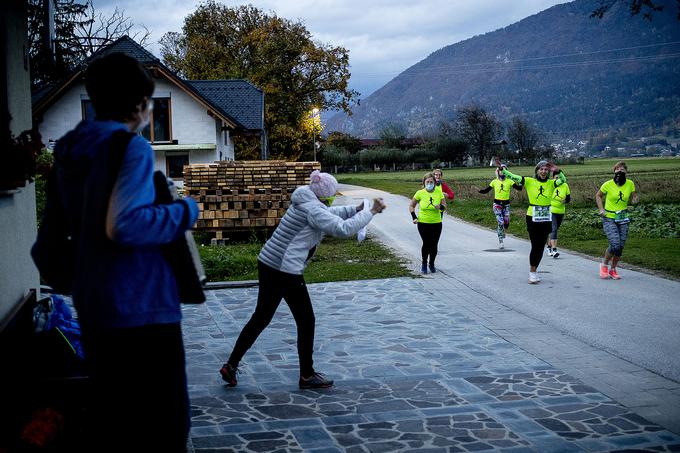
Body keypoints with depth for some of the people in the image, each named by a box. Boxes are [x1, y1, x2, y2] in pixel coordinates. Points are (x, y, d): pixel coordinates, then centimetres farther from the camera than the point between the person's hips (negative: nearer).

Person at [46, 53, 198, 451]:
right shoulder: (132, 148, -15)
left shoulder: (72, 151, 11)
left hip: (94, 303, 9)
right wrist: (186, 211, -14)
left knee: (111, 416, 20)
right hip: (140, 304, -9)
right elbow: (124, 225, -26)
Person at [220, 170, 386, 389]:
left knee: (260, 318, 16)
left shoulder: (306, 203, 12)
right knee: (306, 322, 6)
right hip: (285, 272, -9)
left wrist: (356, 209, 18)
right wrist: (371, 212, -13)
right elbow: (344, 228, -22)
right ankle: (307, 376, 16)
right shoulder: (313, 210, -16)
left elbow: (330, 213, 29)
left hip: (268, 265, 9)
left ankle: (231, 366, 18)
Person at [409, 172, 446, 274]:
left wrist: (441, 207, -21)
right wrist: (414, 217, -4)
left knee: (434, 245, 2)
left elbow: (444, 206, 2)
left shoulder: (439, 193, -2)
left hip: (436, 223, 2)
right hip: (423, 223, -2)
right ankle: (424, 264, 11)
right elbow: (411, 206, 7)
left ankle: (432, 264, 22)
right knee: (426, 243, -9)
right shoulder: (420, 193, -5)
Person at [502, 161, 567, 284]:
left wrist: (557, 171, -28)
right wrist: (502, 169, -18)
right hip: (532, 218, -3)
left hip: (546, 219, 3)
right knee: (535, 246, -4)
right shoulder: (529, 181, -3)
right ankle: (532, 273, 7)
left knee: (541, 246, 10)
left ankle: (534, 270, 24)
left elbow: (563, 180, -12)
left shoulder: (551, 183, 3)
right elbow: (514, 177, -8)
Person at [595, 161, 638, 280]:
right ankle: (604, 265, 9)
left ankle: (613, 269, 22)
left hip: (623, 220, 3)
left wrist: (634, 200, -12)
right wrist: (601, 209, -2)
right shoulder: (608, 184, -9)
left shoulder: (630, 184, -2)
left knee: (621, 246, 0)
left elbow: (632, 200, 11)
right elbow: (598, 196, 9)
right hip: (609, 219, -3)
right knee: (615, 245, -17)